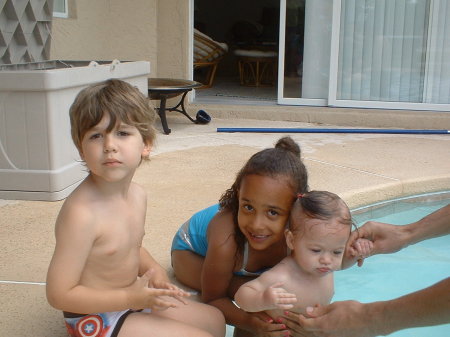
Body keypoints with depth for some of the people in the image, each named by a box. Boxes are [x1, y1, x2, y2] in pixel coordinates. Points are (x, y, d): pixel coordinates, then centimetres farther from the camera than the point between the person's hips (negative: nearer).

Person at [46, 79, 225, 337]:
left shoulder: (138, 195, -4)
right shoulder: (81, 212, -30)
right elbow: (59, 294, -26)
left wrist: (154, 270, -5)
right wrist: (130, 297, -25)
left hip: (133, 300, 9)